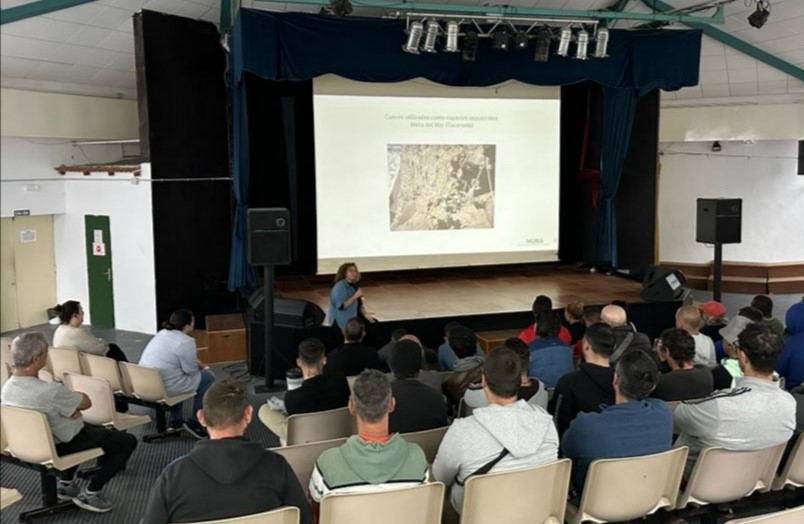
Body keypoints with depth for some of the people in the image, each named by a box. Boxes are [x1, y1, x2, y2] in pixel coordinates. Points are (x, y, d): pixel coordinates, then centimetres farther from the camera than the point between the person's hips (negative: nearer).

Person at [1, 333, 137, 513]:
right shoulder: (49, 390, -36)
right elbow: (86, 402, -18)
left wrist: (70, 400, -10)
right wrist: (73, 396, 0)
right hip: (61, 445, -8)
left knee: (96, 429, 34)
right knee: (127, 441, 4)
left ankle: (66, 484, 31)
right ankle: (91, 493, 6)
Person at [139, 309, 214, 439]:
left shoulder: (162, 333, 12)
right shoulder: (185, 342, -17)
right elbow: (191, 370, -9)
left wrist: (201, 365, 20)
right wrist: (204, 368, 10)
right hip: (164, 387, -9)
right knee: (207, 377, 6)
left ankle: (176, 420, 31)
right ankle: (194, 422, 10)